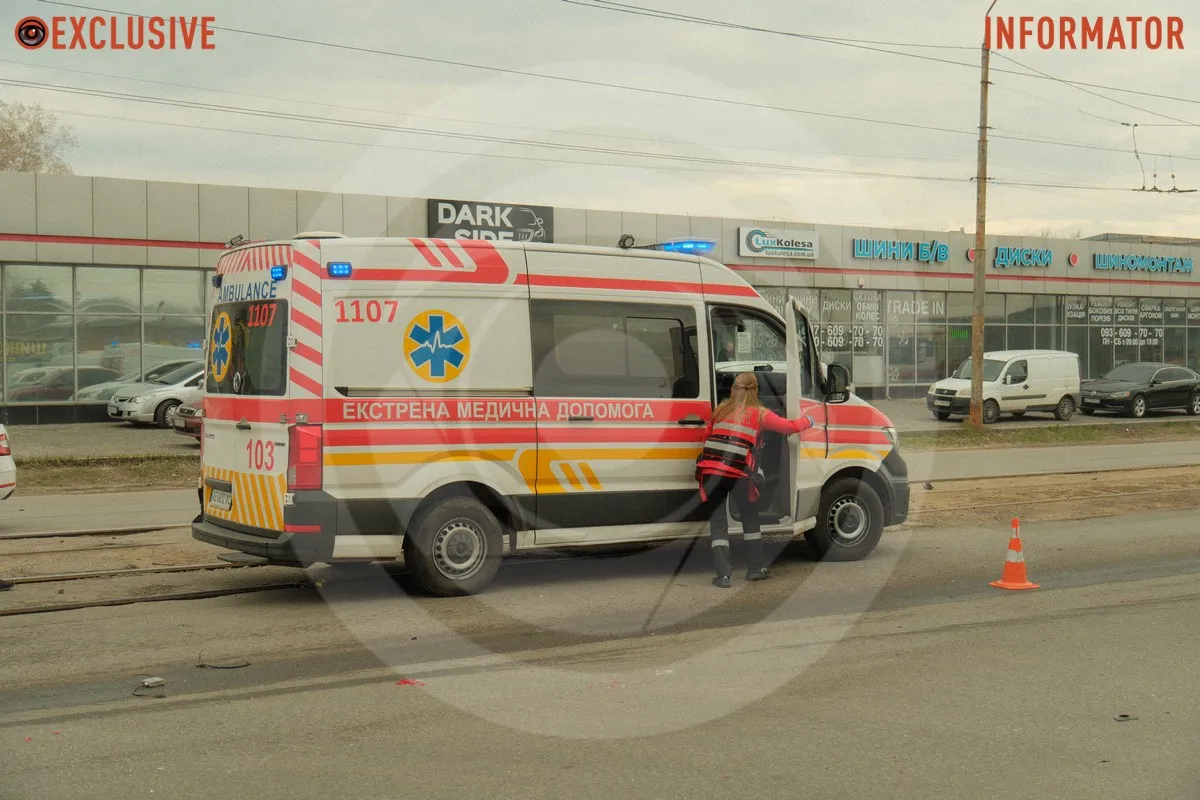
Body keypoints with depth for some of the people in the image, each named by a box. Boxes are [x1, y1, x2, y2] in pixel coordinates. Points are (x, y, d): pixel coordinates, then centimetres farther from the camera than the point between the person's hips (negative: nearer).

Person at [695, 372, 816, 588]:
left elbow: (706, 435, 22)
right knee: (750, 518, 19)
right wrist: (808, 421, 34)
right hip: (738, 472, -2)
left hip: (710, 469, 2)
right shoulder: (760, 414, 9)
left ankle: (723, 573, 1)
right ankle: (756, 568, 26)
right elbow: (789, 427, 15)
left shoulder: (721, 410, 17)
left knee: (717, 521, 8)